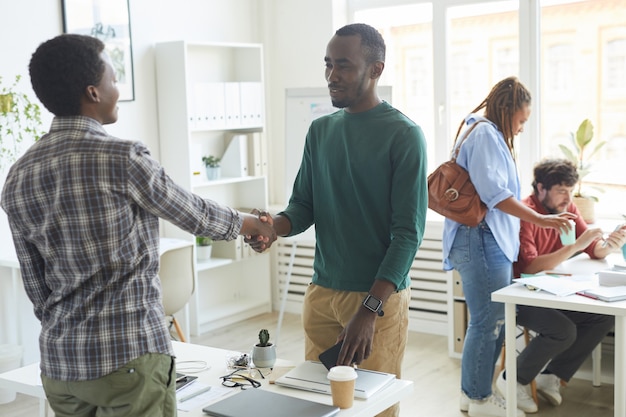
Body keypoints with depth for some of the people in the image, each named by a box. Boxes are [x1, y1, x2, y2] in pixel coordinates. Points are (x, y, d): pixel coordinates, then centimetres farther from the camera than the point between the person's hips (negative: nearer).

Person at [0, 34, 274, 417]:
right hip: (129, 356, -6)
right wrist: (250, 224, 18)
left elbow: (36, 286, 8)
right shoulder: (123, 159, -16)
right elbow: (194, 214, 0)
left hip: (59, 361, 7)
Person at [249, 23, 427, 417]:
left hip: (379, 295, -5)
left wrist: (370, 310, -22)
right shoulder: (320, 130, 8)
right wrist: (274, 226, -14)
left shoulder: (403, 135, -10)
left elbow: (408, 232, -14)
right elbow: (303, 206, 10)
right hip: (321, 292, 5)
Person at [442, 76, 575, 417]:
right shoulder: (485, 134, -11)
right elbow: (494, 192, -21)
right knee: (488, 322, -4)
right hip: (482, 240, -11)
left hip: (491, 241, 11)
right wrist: (539, 219, -18)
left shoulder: (490, 135, 22)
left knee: (491, 321, 13)